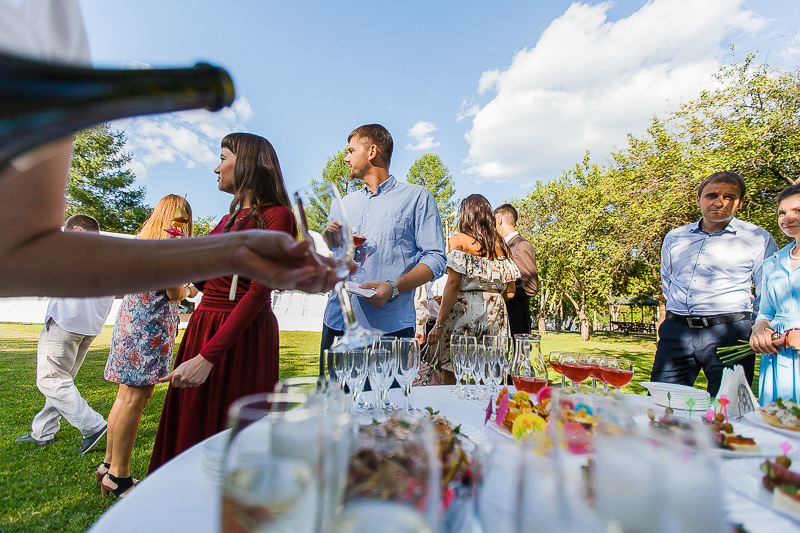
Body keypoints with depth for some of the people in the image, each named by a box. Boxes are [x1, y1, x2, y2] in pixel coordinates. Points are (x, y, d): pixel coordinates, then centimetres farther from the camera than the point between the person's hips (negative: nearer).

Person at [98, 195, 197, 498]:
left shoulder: (142, 238, 17)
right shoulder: (172, 240, -9)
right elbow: (173, 292, -13)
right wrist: (188, 291, 8)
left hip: (130, 320, 9)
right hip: (151, 325, -9)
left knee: (126, 395, 14)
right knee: (136, 397, -3)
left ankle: (108, 464, 24)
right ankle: (118, 476, 5)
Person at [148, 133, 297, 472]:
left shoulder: (276, 215, -9)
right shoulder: (229, 219, 18)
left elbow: (259, 291, -19)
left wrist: (206, 357, -23)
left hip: (243, 336, -8)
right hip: (202, 326, 8)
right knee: (190, 430, 16)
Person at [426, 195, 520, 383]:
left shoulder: (458, 240, -2)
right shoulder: (501, 245, 11)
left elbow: (453, 284, -11)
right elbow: (510, 292, 10)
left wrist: (439, 324, -10)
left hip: (465, 311, -5)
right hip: (495, 314, 5)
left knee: (453, 377, 2)